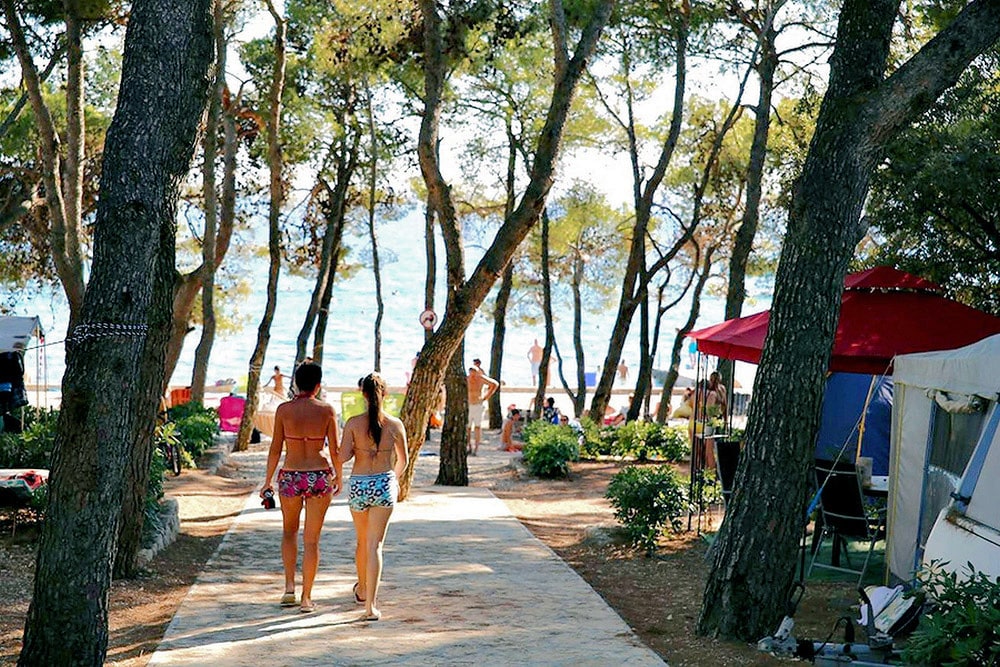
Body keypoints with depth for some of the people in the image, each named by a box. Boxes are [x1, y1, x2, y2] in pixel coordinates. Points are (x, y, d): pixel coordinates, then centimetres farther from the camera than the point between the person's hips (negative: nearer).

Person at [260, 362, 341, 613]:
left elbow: (275, 449, -2)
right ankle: (306, 597, 10)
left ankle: (289, 587, 14)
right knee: (311, 539, 8)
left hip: (290, 477, 1)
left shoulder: (283, 409, -4)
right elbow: (335, 450, -3)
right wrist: (338, 479, 12)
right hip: (320, 476, -1)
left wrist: (267, 481, 8)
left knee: (289, 530, 24)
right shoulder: (327, 410, -5)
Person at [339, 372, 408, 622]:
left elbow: (343, 457, -12)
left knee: (362, 541, 21)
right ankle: (370, 605, -11)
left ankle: (362, 590, 42)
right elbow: (402, 461, 6)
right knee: (375, 545, -1)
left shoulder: (354, 423, -9)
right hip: (385, 484, -1)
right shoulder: (395, 425, -5)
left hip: (359, 485, 1)